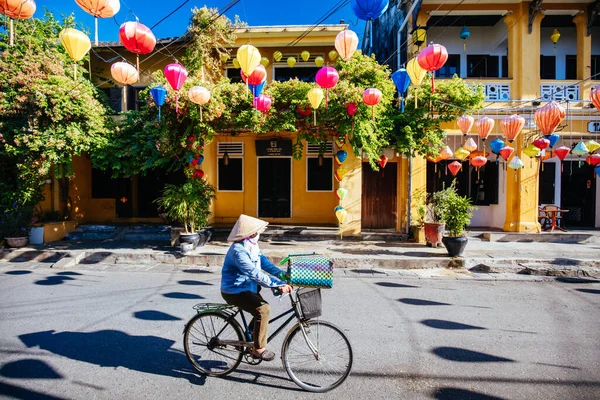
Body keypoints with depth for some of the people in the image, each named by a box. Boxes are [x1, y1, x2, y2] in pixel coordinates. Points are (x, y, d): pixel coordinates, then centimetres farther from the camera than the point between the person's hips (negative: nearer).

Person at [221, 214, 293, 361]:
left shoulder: (251, 244, 3)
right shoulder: (238, 251, -28)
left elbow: (263, 262, 2)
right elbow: (255, 274, -33)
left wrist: (282, 274, -11)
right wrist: (278, 285, -35)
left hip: (246, 286, 10)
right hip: (234, 292, -10)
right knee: (263, 309, -23)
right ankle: (258, 349, -8)